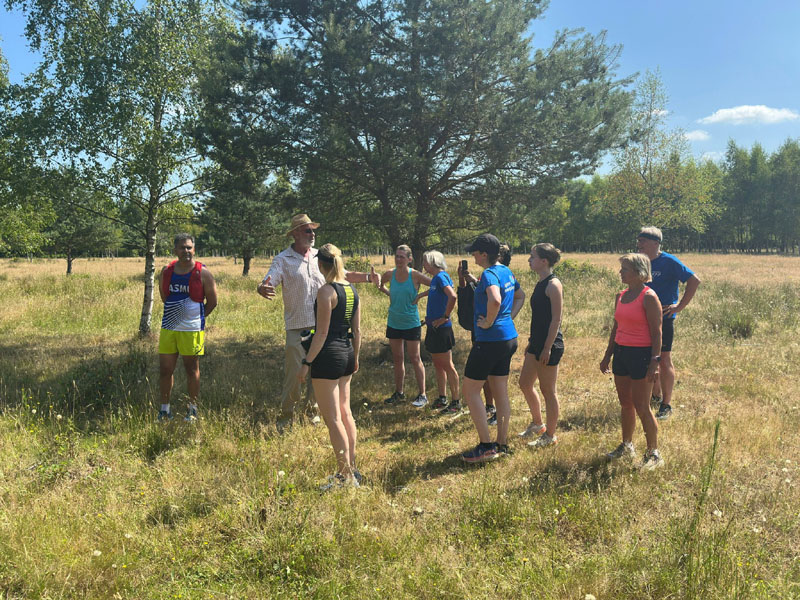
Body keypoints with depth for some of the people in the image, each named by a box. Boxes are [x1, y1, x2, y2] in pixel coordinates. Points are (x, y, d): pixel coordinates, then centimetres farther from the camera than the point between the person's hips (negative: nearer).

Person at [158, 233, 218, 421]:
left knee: (192, 369, 6)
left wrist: (195, 317, 3)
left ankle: (192, 409, 18)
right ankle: (164, 409, 17)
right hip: (168, 328, 4)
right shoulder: (166, 271, 6)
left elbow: (212, 302, 0)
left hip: (192, 330, -4)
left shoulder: (202, 273, -5)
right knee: (165, 369, 5)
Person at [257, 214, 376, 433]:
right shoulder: (283, 260, -4)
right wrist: (263, 289, -40)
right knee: (294, 372, -2)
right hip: (297, 327, -4)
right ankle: (286, 416, 13)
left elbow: (343, 275, 17)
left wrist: (367, 277, 5)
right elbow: (266, 284, -16)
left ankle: (313, 411, 28)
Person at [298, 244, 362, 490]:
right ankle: (351, 469, 26)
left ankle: (346, 476, 4)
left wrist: (307, 363, -13)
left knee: (332, 418, -1)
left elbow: (322, 333, -17)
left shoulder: (326, 291, -15)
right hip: (347, 354, 9)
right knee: (345, 413, 17)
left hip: (328, 356, -8)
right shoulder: (351, 289, 8)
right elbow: (357, 329, 11)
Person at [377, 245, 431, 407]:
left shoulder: (415, 275, -13)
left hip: (411, 323, -4)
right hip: (393, 323, 4)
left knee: (415, 359, 0)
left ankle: (422, 395, 9)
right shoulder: (390, 274, -1)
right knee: (397, 359, 13)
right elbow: (379, 284, 19)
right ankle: (399, 393, 24)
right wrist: (390, 294, 5)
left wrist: (420, 295, -16)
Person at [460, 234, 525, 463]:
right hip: (508, 337, 9)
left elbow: (495, 300, -38)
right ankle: (502, 444, 22)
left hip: (490, 339, -9)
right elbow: (520, 297, 26)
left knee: (470, 390, 1)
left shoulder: (489, 274, -19)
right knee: (501, 393, 14)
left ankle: (486, 446, 3)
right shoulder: (506, 272, 10)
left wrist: (488, 322, -23)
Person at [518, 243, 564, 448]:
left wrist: (547, 348, -20)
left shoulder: (553, 285, -16)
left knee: (548, 391, 2)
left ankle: (550, 435, 16)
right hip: (537, 343, 10)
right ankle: (537, 424, 35)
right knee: (525, 383, 18)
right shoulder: (541, 284, 12)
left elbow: (556, 319, -18)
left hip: (550, 345, -10)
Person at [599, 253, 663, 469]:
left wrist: (654, 362, -19)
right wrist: (607, 356, 18)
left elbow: (657, 333, -14)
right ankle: (627, 445, 30)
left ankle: (653, 453, 11)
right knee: (625, 403, 15)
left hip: (641, 354, -7)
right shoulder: (620, 297, 10)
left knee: (641, 407, -2)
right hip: (621, 352, 7)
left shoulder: (649, 298, -12)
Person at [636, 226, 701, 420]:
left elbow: (694, 280, -12)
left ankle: (666, 405, 5)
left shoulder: (669, 262, -11)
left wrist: (680, 306, -14)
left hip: (663, 318, -7)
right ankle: (656, 395, 33)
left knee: (664, 360, -3)